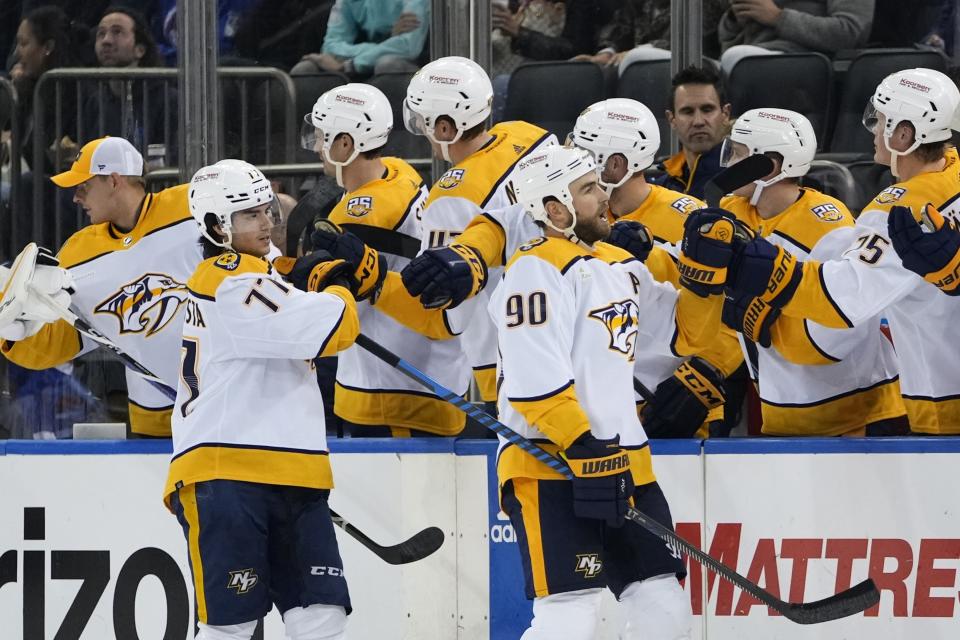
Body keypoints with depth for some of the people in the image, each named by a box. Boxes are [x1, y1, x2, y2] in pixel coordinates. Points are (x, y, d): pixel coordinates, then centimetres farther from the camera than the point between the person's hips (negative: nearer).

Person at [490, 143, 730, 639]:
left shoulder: (621, 267, 17)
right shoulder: (537, 269, -11)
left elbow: (682, 331, 24)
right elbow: (535, 379, -19)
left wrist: (706, 268, 9)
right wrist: (584, 451, -22)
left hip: (624, 463, 9)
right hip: (551, 470, -9)